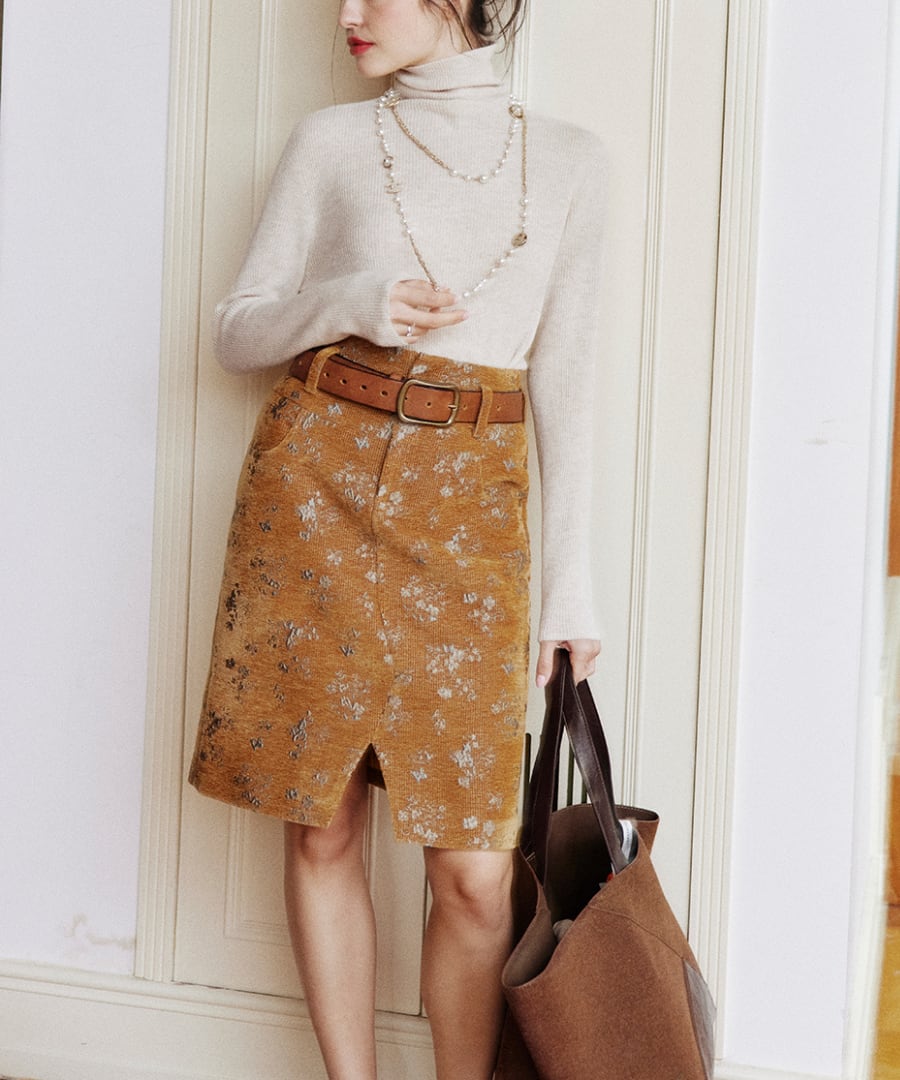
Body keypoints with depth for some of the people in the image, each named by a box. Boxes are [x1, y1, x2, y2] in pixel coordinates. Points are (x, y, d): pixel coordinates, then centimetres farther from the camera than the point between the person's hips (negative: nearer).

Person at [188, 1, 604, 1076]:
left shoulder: (569, 161, 7)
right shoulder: (331, 142, 7)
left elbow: (564, 382, 8)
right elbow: (236, 330, 9)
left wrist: (571, 580, 4)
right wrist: (350, 300, -12)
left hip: (469, 504, 0)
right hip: (316, 475, 1)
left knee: (473, 869, -4)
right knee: (321, 826, 5)